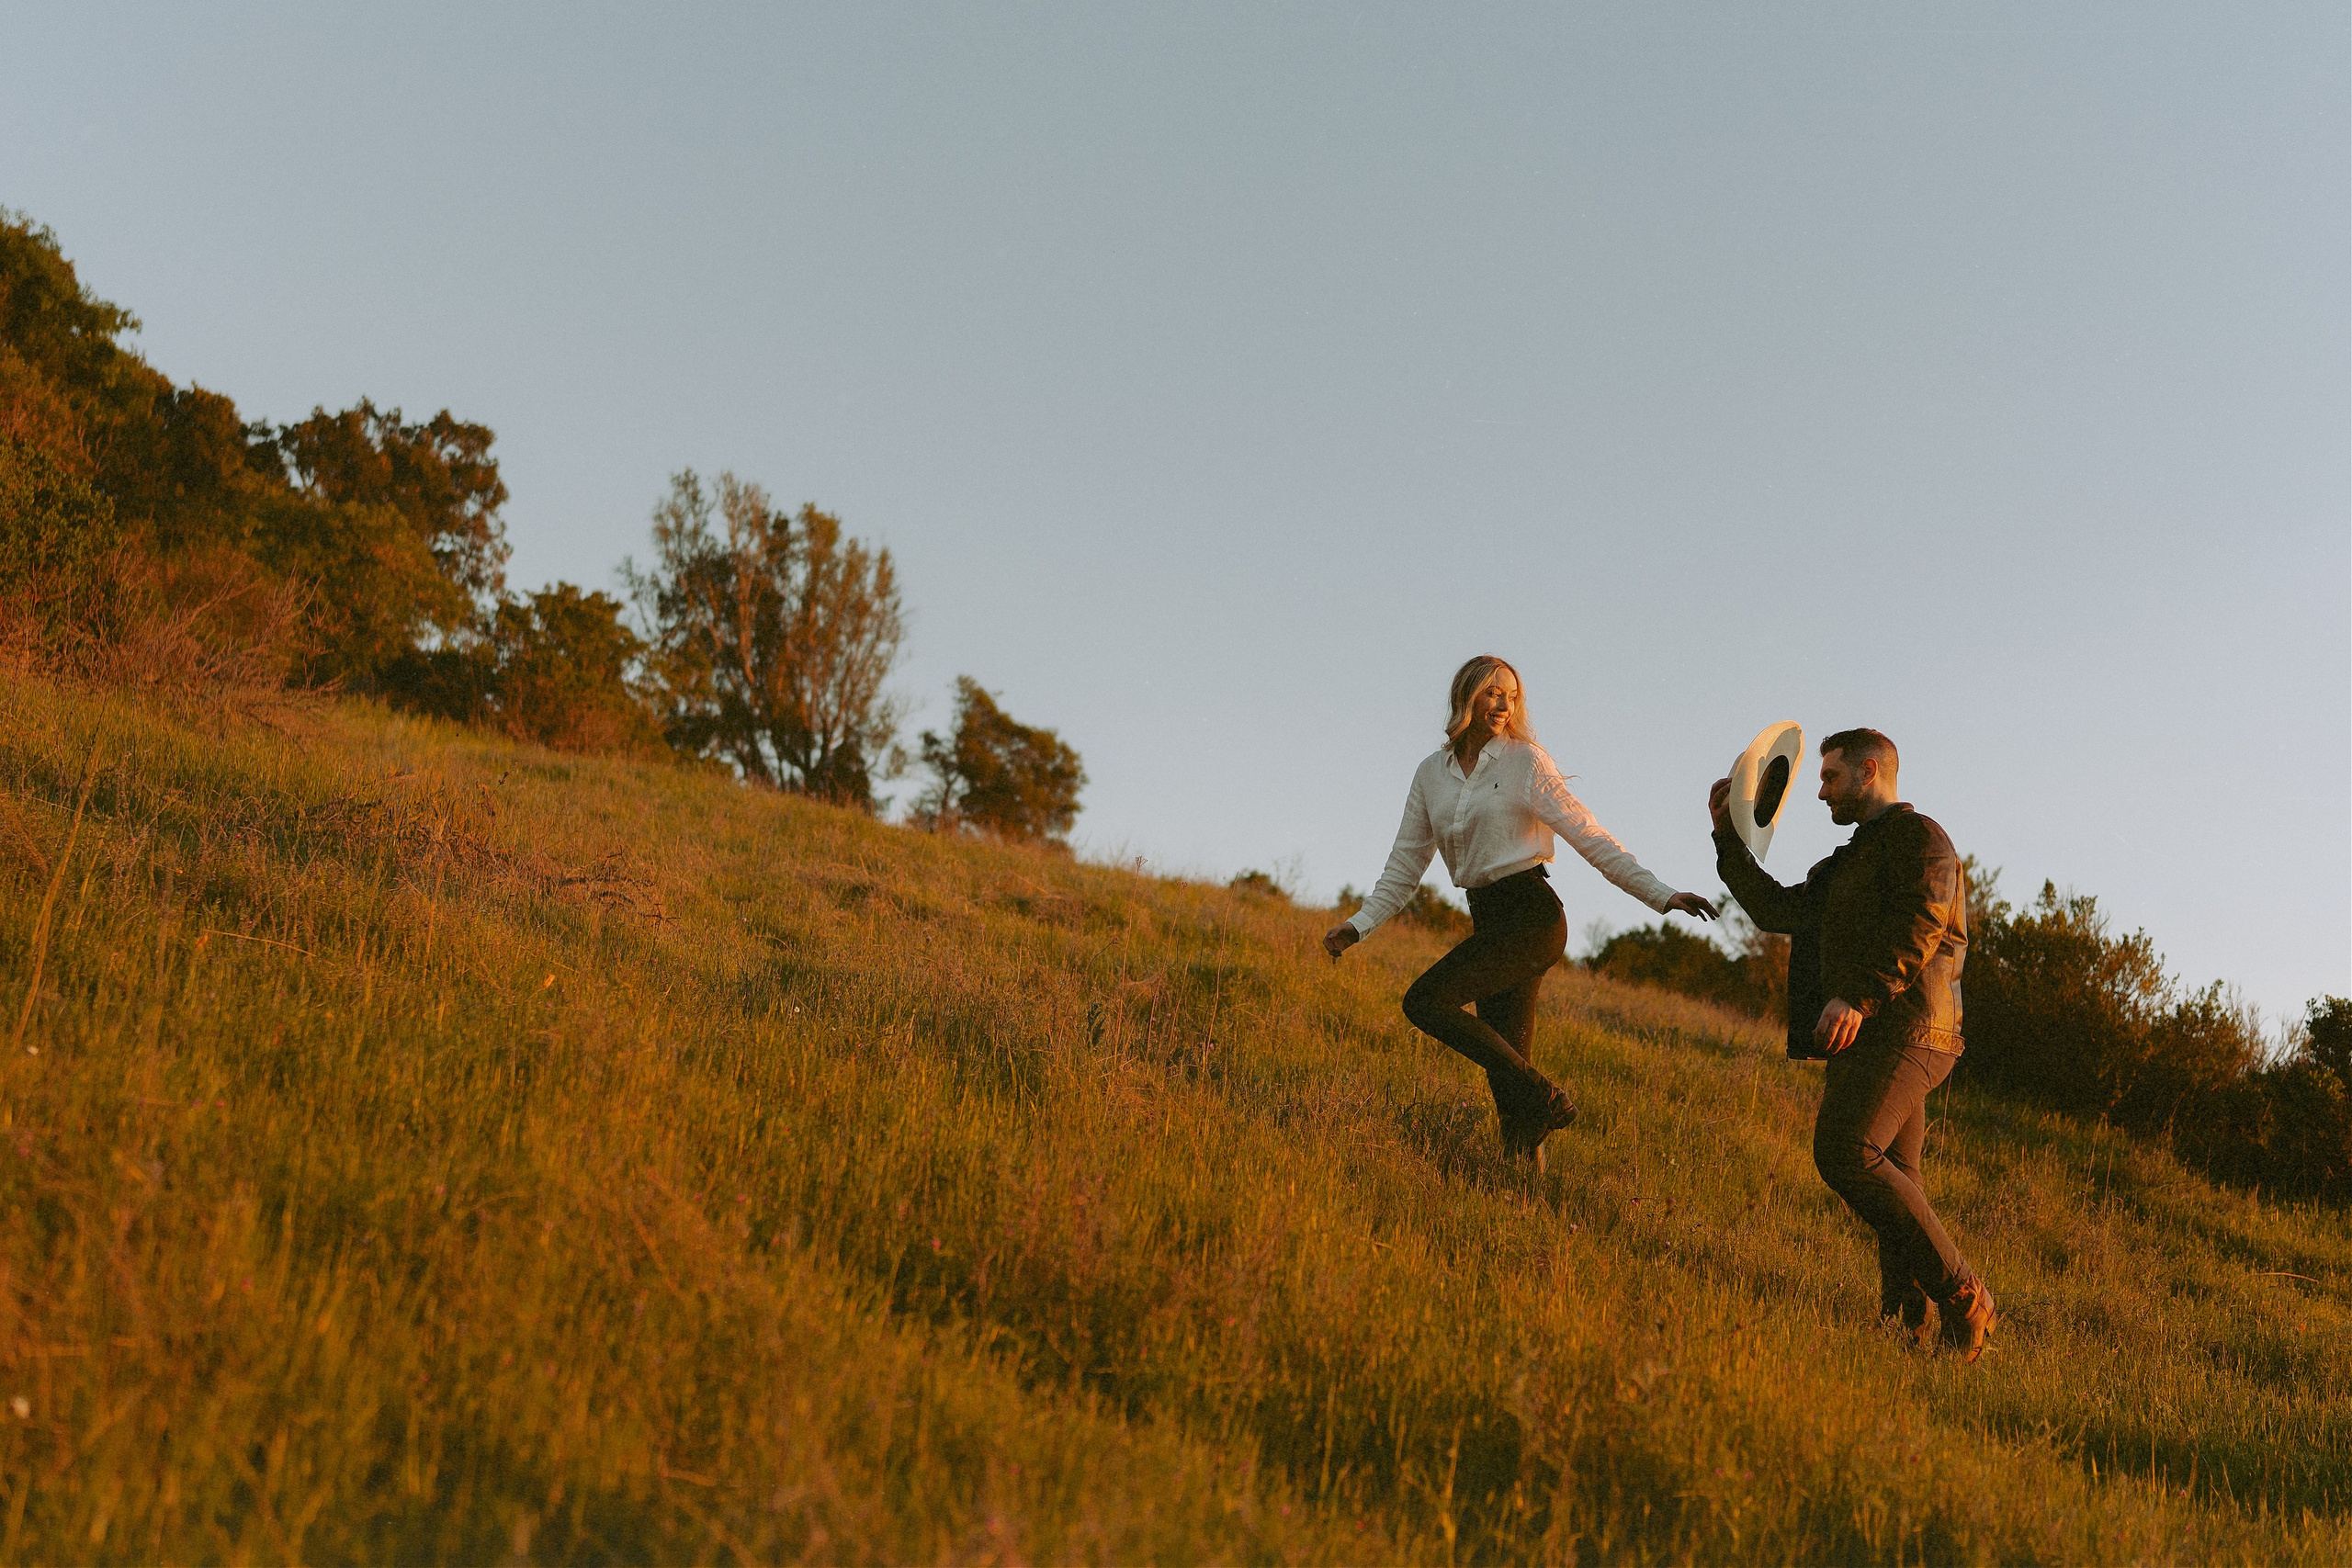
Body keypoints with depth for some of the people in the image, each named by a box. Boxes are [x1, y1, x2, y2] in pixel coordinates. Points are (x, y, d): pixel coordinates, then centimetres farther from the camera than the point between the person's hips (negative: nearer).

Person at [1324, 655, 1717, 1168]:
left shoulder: (1525, 761, -3)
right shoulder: (1431, 773, 12)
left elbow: (1590, 837, -5)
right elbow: (1406, 864, 15)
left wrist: (1661, 895, -11)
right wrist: (1358, 925, 6)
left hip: (1531, 916, -6)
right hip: (1488, 923, 6)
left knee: (1424, 1002, -18)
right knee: (1507, 1064, 2)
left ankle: (1544, 1098, -13)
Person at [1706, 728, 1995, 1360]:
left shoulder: (1918, 835, 1)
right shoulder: (1850, 862, 31)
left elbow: (1919, 925, -15)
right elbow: (1777, 910, 33)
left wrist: (1858, 996, -26)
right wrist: (1728, 836, 31)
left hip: (1902, 1029, -10)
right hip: (1865, 1037, 10)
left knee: (1846, 1152, -25)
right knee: (1892, 1187, 3)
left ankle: (1960, 1295, -22)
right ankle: (1919, 1327, 1)